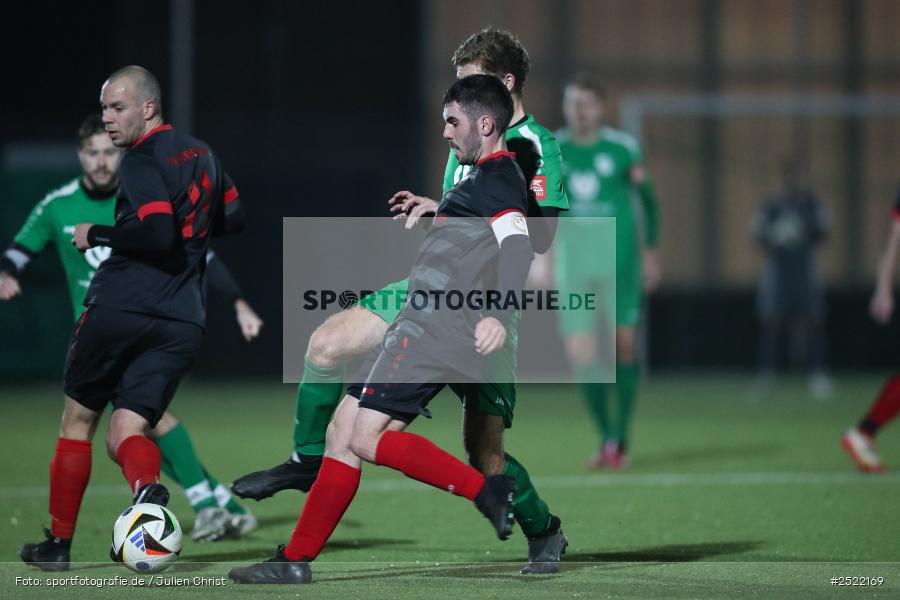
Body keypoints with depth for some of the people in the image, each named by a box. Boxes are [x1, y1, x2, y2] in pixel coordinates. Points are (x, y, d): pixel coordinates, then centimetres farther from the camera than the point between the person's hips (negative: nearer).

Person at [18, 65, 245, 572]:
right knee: (127, 432, 2)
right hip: (182, 322, 6)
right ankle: (149, 487, -34)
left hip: (119, 307, -6)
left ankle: (59, 543, 19)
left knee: (78, 421, 13)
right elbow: (234, 217, 28)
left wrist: (97, 236, -9)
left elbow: (157, 233, -22)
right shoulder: (203, 155, 16)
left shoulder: (143, 160, -9)